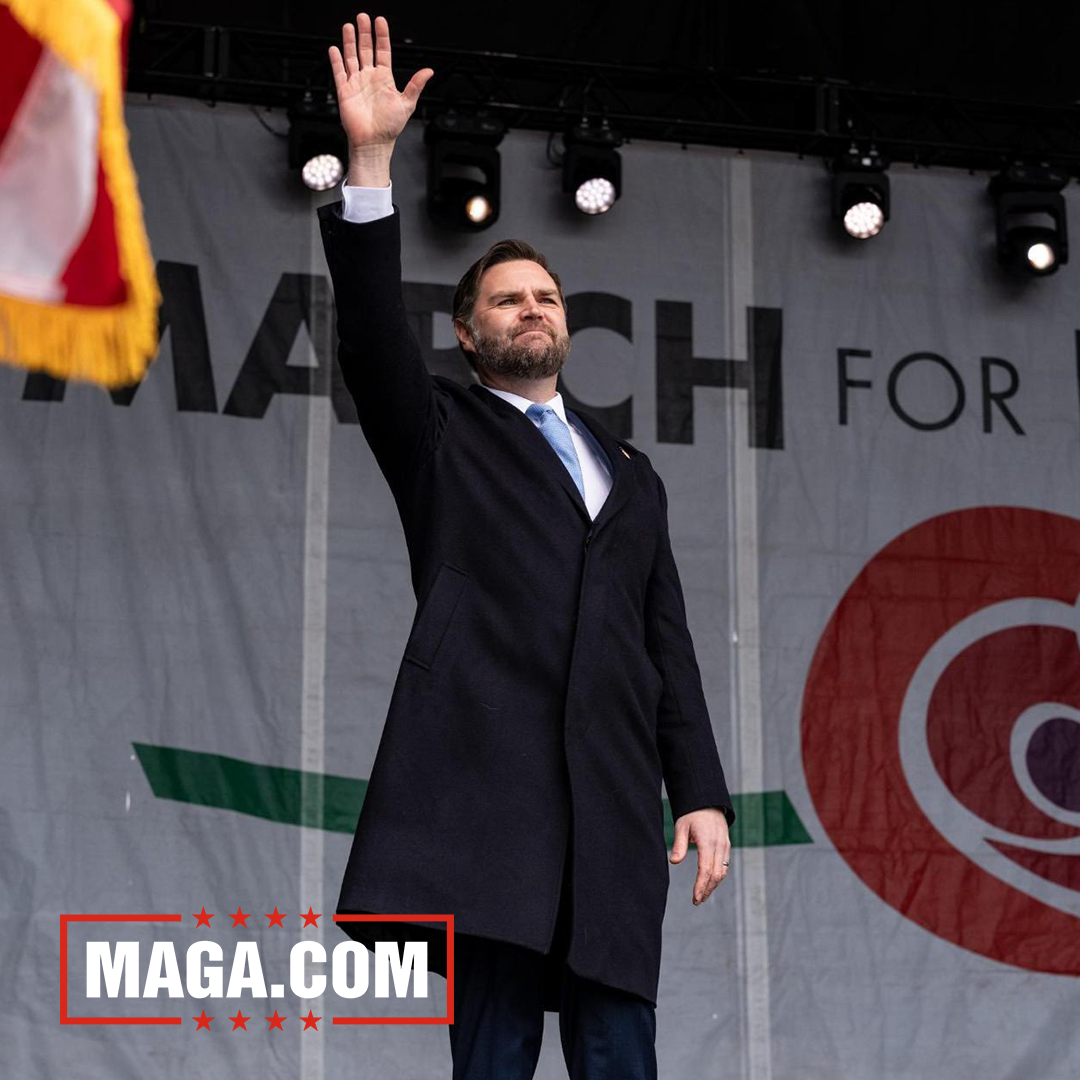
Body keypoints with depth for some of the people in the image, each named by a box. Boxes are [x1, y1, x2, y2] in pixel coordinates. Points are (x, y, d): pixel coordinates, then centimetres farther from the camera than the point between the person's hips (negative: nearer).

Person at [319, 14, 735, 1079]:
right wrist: (368, 164, -14)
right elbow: (372, 338, -4)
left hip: (615, 793, 4)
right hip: (487, 778, -4)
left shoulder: (630, 472, 26)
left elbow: (668, 643, 19)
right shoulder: (441, 436, 16)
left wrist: (701, 792, 7)